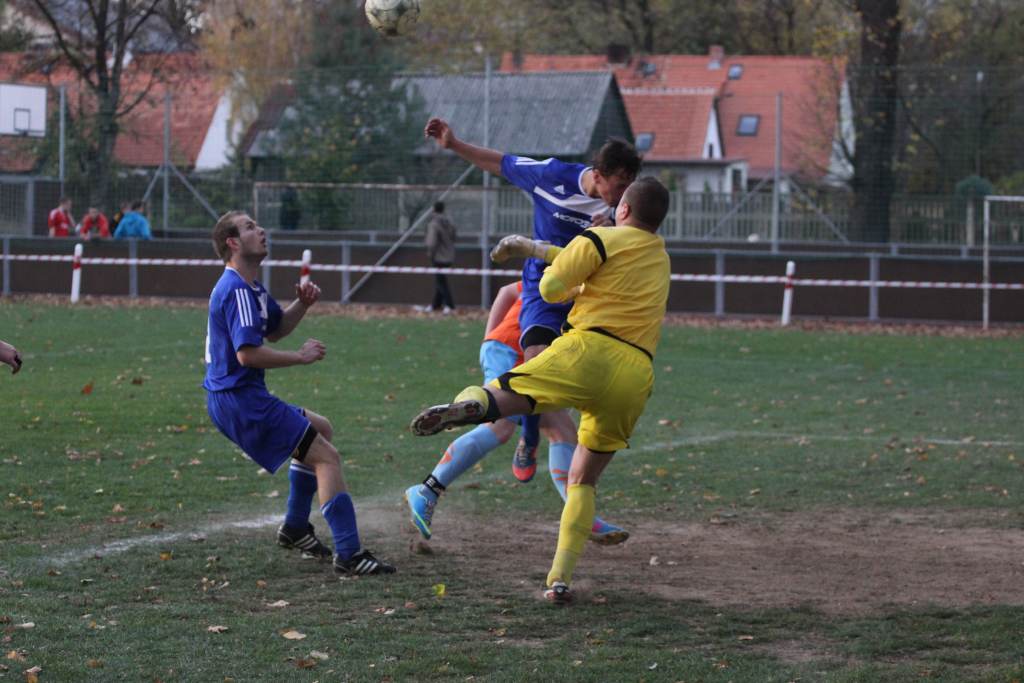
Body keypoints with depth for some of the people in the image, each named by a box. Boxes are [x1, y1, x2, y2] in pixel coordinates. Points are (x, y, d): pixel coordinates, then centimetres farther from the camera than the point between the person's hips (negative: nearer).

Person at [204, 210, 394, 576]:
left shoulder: (249, 288, 16)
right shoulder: (238, 291, -17)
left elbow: (276, 329, 28)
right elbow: (247, 353, -27)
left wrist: (302, 305, 8)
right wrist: (301, 356, -17)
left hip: (237, 397, 11)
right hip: (239, 398, -11)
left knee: (321, 429, 28)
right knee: (326, 456, -13)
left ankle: (295, 527, 29)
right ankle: (348, 553, -17)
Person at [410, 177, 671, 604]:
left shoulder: (602, 240, 9)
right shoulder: (660, 258, 28)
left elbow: (551, 288, 4)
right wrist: (535, 248, 39)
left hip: (589, 349, -5)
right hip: (636, 375, 5)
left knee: (498, 398, -18)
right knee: (583, 480, 15)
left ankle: (470, 405, -56)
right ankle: (560, 580, 4)